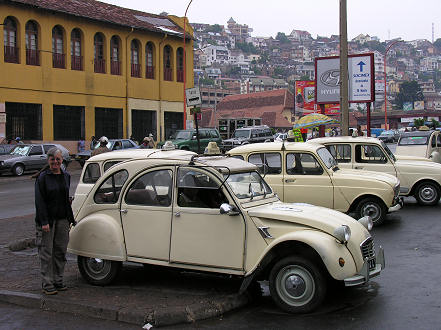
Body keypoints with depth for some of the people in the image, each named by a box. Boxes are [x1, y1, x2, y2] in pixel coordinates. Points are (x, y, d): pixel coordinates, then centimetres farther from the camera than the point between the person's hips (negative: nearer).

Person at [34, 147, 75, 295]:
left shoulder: (66, 176, 9)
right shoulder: (42, 177, -8)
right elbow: (40, 201, -12)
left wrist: (70, 218, 14)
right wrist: (44, 222, -18)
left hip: (62, 219, 6)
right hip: (47, 219, -5)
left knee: (61, 250, 10)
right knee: (46, 252, -1)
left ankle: (58, 281, 21)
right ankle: (47, 284, 6)